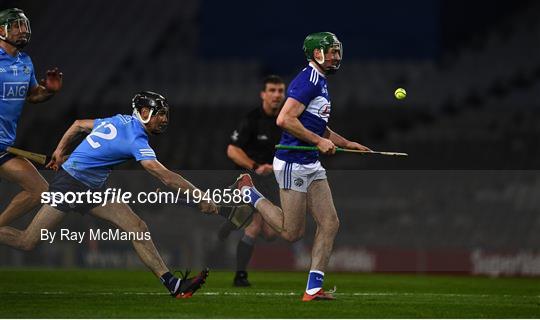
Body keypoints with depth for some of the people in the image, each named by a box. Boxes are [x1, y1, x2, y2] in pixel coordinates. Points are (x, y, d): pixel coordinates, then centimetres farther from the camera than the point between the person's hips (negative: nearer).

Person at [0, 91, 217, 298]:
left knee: (138, 228, -4)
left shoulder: (121, 121, 6)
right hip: (70, 185, -10)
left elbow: (79, 125, 18)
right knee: (27, 242, -7)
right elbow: (166, 177, -27)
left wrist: (60, 151, 27)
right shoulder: (136, 139, -21)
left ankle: (174, 285, -10)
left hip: (92, 191, 10)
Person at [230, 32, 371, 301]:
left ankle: (313, 288, 2)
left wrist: (347, 144, 20)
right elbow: (285, 119, -25)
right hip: (293, 164, -10)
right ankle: (248, 191, 16)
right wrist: (319, 141, -21)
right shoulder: (308, 81, -15)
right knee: (292, 232, -2)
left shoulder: (320, 82, 18)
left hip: (312, 165, 10)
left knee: (330, 223, 0)